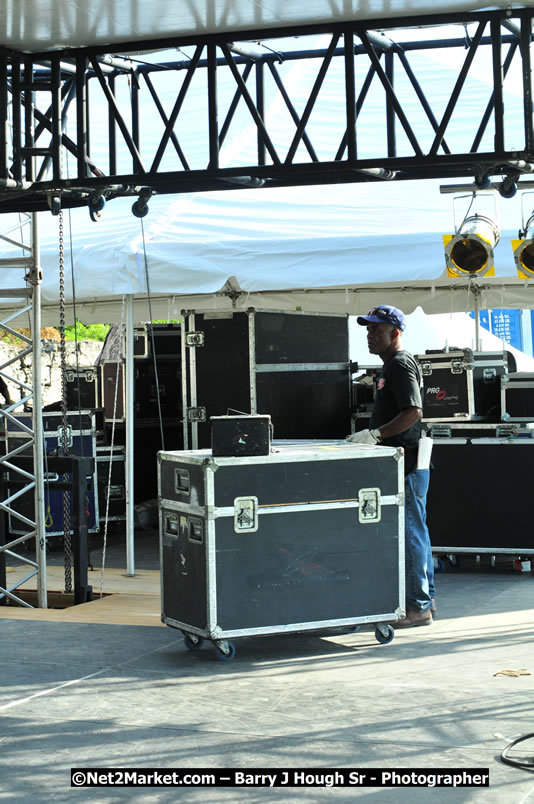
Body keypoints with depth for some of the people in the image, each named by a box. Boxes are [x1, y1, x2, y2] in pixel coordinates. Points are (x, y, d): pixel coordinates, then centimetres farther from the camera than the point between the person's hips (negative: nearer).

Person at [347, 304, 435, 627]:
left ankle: (418, 607, -3)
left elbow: (413, 411, -23)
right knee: (415, 531, 15)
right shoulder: (392, 365, 18)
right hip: (401, 463, 11)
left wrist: (375, 434, -23)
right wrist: (370, 436, 17)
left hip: (407, 464, -11)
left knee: (410, 532, -7)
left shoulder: (401, 364, -13)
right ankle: (426, 597, 22)